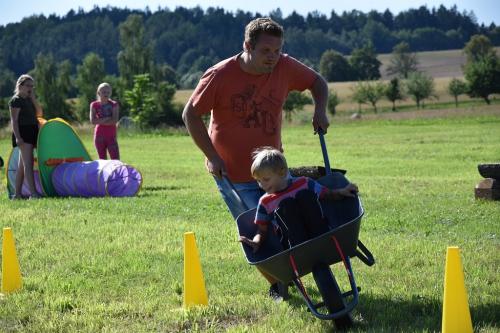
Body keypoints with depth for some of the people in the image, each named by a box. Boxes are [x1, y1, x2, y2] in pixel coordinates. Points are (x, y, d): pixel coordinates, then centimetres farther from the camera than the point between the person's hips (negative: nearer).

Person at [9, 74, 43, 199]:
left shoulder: (29, 100, 18)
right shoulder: (16, 100, -6)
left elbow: (39, 113, 9)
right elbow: (14, 120, -12)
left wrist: (33, 98, 2)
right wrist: (17, 137, -22)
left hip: (31, 132, 9)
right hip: (23, 132, -9)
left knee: (22, 164, 10)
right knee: (28, 163, -15)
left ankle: (17, 193, 14)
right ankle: (33, 193, -22)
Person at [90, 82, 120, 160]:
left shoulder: (114, 105, -2)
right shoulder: (94, 105, 2)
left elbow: (115, 121, -13)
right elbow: (92, 121, -9)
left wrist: (100, 121, -11)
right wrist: (106, 119, -15)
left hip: (111, 136, -1)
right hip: (99, 136, 1)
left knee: (116, 160, -9)